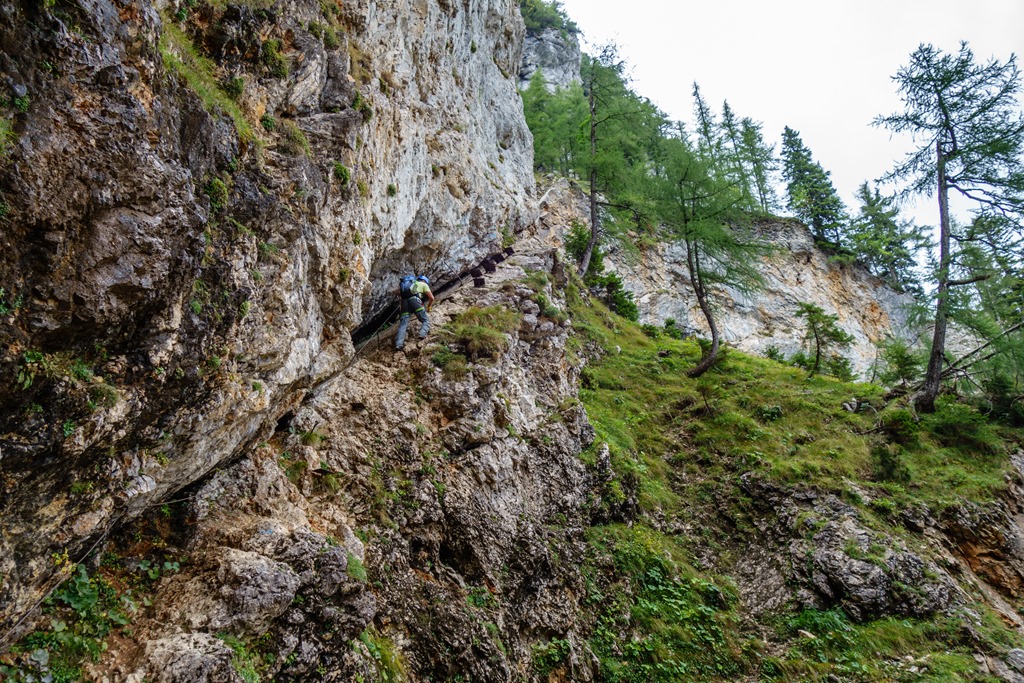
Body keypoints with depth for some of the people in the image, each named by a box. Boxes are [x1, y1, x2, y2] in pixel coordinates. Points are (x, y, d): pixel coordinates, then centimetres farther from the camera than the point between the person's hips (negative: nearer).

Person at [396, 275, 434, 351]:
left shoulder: (413, 284, 41)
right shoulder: (424, 284, 24)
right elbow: (431, 298, 14)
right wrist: (428, 306, 32)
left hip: (404, 300, 5)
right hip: (414, 299, -5)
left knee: (403, 324, -4)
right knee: (426, 320, 2)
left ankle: (399, 344, -19)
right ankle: (423, 334, -25)